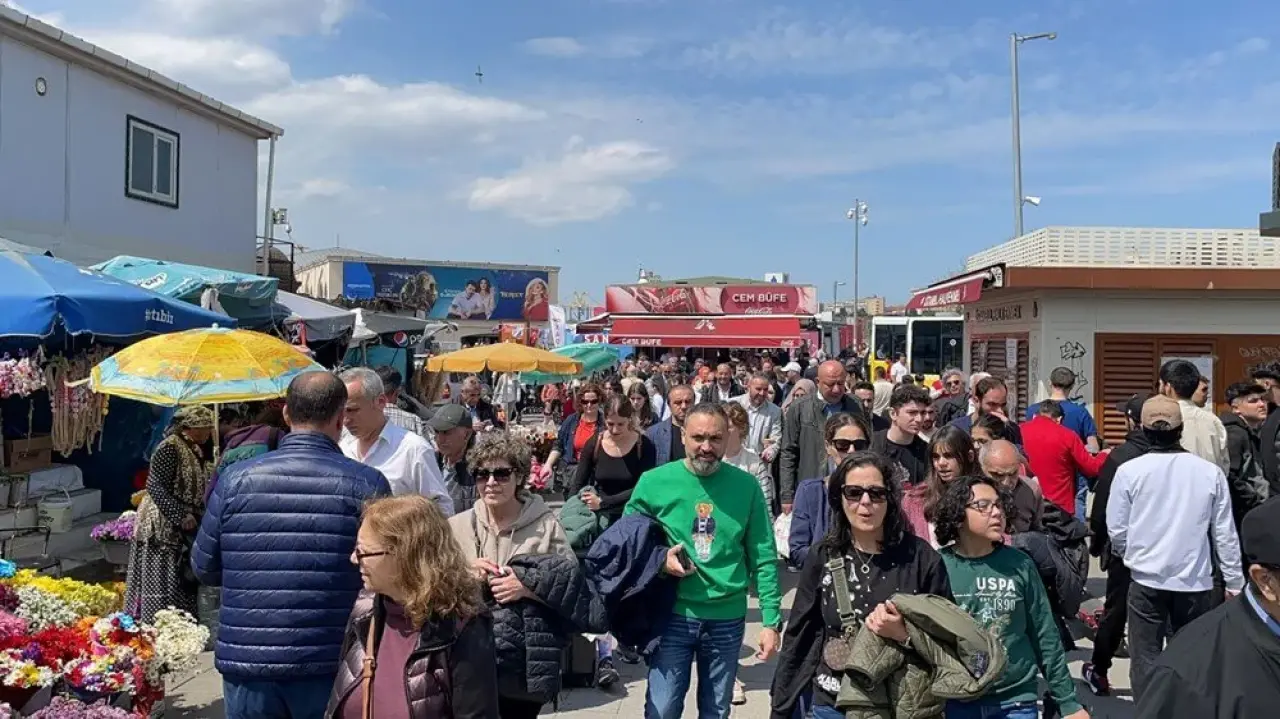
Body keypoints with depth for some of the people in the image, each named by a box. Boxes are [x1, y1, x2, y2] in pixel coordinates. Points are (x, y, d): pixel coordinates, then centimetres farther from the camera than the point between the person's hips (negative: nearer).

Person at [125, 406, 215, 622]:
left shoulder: (196, 451, 13)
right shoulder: (170, 447, -13)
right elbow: (156, 487, -20)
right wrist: (181, 516, -23)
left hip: (182, 531, 9)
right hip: (163, 528, -9)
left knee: (181, 586, 10)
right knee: (160, 587, -5)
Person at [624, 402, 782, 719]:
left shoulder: (747, 486, -4)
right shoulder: (654, 482, -7)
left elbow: (763, 559, -1)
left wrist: (771, 620, -5)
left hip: (727, 619, 1)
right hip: (672, 615, -1)